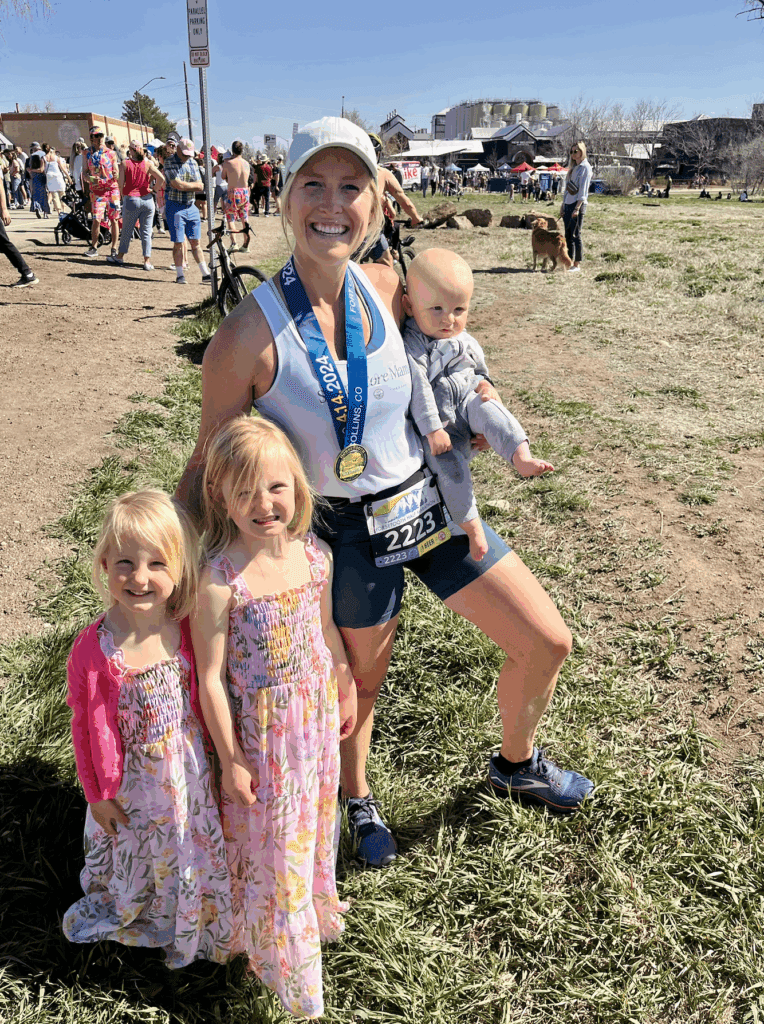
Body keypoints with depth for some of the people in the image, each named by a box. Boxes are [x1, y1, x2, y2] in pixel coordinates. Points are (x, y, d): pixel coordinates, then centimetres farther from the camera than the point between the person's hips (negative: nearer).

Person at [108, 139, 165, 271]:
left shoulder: (124, 164, -3)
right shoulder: (148, 164, -1)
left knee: (126, 231, 12)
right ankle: (147, 261, 3)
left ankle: (120, 257, 23)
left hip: (131, 199, -1)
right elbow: (161, 178, -11)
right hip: (147, 200, 1)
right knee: (146, 232, 5)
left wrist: (123, 197, 13)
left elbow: (121, 184, -4)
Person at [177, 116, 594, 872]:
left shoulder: (386, 290, -7)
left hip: (430, 500, 5)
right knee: (363, 679, 19)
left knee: (547, 643, 9)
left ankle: (516, 765, 41)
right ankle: (357, 801, 53)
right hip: (352, 533, -4)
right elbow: (210, 464, -11)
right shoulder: (248, 334, -22)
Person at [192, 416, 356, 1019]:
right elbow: (210, 677, -18)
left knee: (314, 822, 25)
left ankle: (316, 900, 55)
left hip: (317, 718, 5)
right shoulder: (220, 580, -26)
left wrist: (347, 691, 16)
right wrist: (231, 760, -13)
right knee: (271, 841, 13)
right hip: (261, 731, -4)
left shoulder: (315, 555, -10)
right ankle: (288, 964, 37)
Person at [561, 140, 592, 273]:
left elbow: (583, 190, -14)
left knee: (575, 235, -7)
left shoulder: (585, 167, -6)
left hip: (578, 205, -8)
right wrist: (563, 207, 15)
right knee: (568, 236, 8)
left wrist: (577, 208, -21)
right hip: (568, 205, 8)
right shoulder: (573, 168, 19)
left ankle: (577, 265, -3)